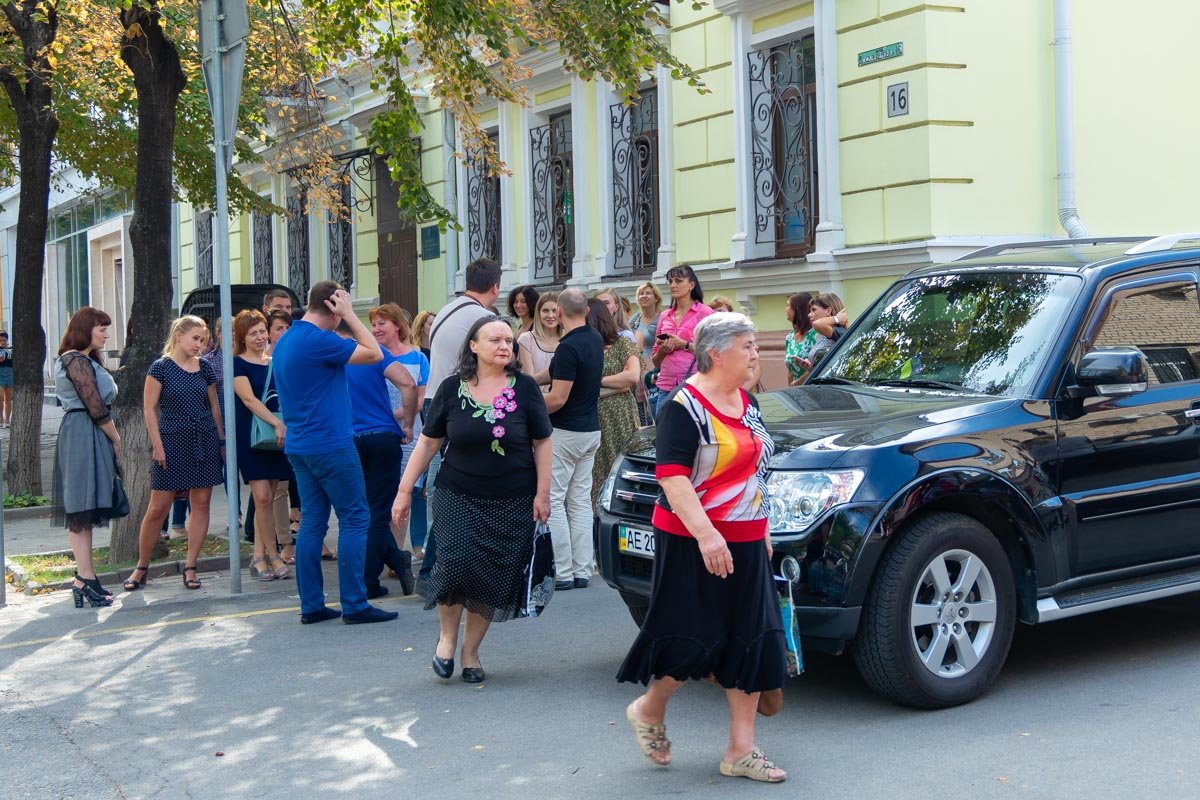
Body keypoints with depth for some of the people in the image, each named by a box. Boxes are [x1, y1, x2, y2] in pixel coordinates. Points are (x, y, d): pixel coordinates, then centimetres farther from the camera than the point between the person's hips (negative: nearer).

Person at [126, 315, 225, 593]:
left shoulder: (205, 366, 8)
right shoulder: (161, 367, -4)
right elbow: (149, 408, -5)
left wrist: (221, 441, 13)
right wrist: (157, 445, -10)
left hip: (205, 441, 4)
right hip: (172, 442, -4)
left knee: (201, 504, 2)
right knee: (158, 507, -2)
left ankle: (190, 567, 9)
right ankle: (141, 567, 10)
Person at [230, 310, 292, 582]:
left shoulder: (275, 363, 13)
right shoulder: (238, 364, -3)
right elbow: (249, 399, -15)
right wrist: (277, 423, -25)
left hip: (276, 436, 5)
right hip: (250, 434, -5)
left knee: (267, 499, 5)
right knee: (262, 497, -11)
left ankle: (259, 556, 12)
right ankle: (272, 556, -1)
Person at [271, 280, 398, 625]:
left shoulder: (285, 341, 13)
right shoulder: (319, 340, -17)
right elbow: (374, 354, -14)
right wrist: (350, 315, -8)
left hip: (299, 446, 9)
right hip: (331, 445, -9)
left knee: (312, 522, 10)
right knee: (354, 520, -2)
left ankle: (311, 605, 11)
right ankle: (354, 604, -3)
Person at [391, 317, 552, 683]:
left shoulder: (524, 387, -2)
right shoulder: (452, 389, 0)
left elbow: (541, 443, 4)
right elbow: (428, 442, 6)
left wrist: (542, 493, -1)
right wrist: (404, 491, 4)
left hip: (511, 503, 0)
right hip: (458, 498, 0)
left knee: (493, 579, 1)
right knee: (455, 563, -17)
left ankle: (470, 650, 20)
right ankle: (447, 635, 9)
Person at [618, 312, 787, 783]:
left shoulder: (745, 402, 12)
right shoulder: (685, 407, -14)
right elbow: (671, 476, -22)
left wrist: (761, 531, 23)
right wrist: (705, 533, -31)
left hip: (745, 545, 8)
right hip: (694, 545, -8)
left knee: (752, 643, 5)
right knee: (696, 641, -4)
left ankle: (741, 751, 12)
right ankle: (649, 710, 24)